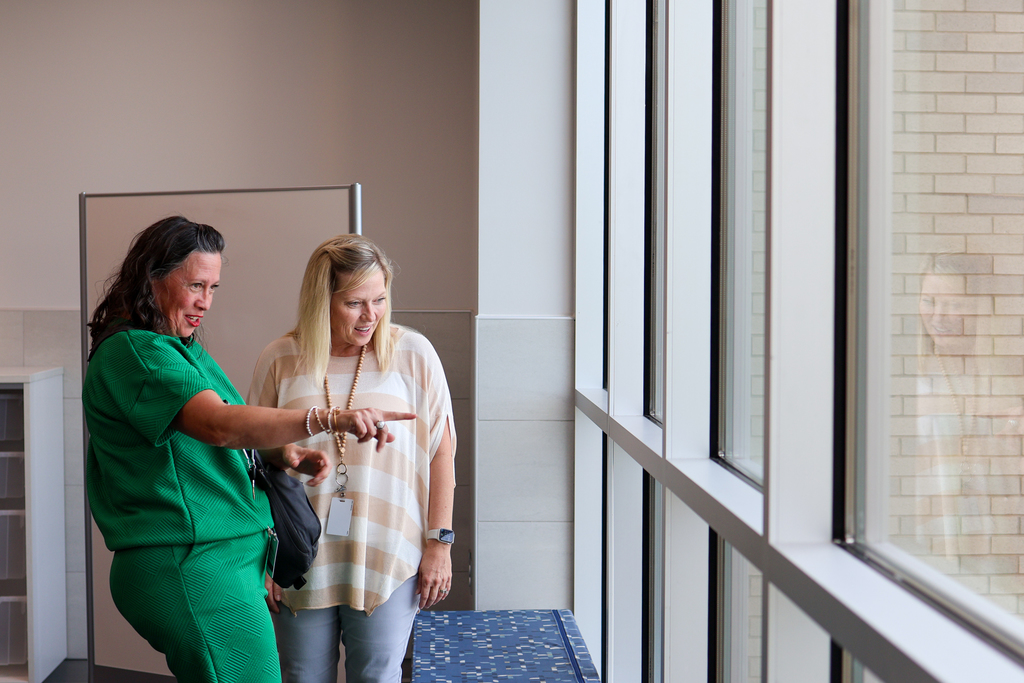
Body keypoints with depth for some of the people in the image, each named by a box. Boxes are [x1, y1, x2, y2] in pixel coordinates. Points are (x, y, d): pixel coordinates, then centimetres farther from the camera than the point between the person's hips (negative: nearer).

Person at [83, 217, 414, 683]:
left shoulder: (184, 349, 19)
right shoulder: (132, 351, -13)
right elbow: (220, 425, -28)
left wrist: (287, 456, 2)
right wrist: (329, 418, -37)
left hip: (236, 561, 10)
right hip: (189, 569, -10)